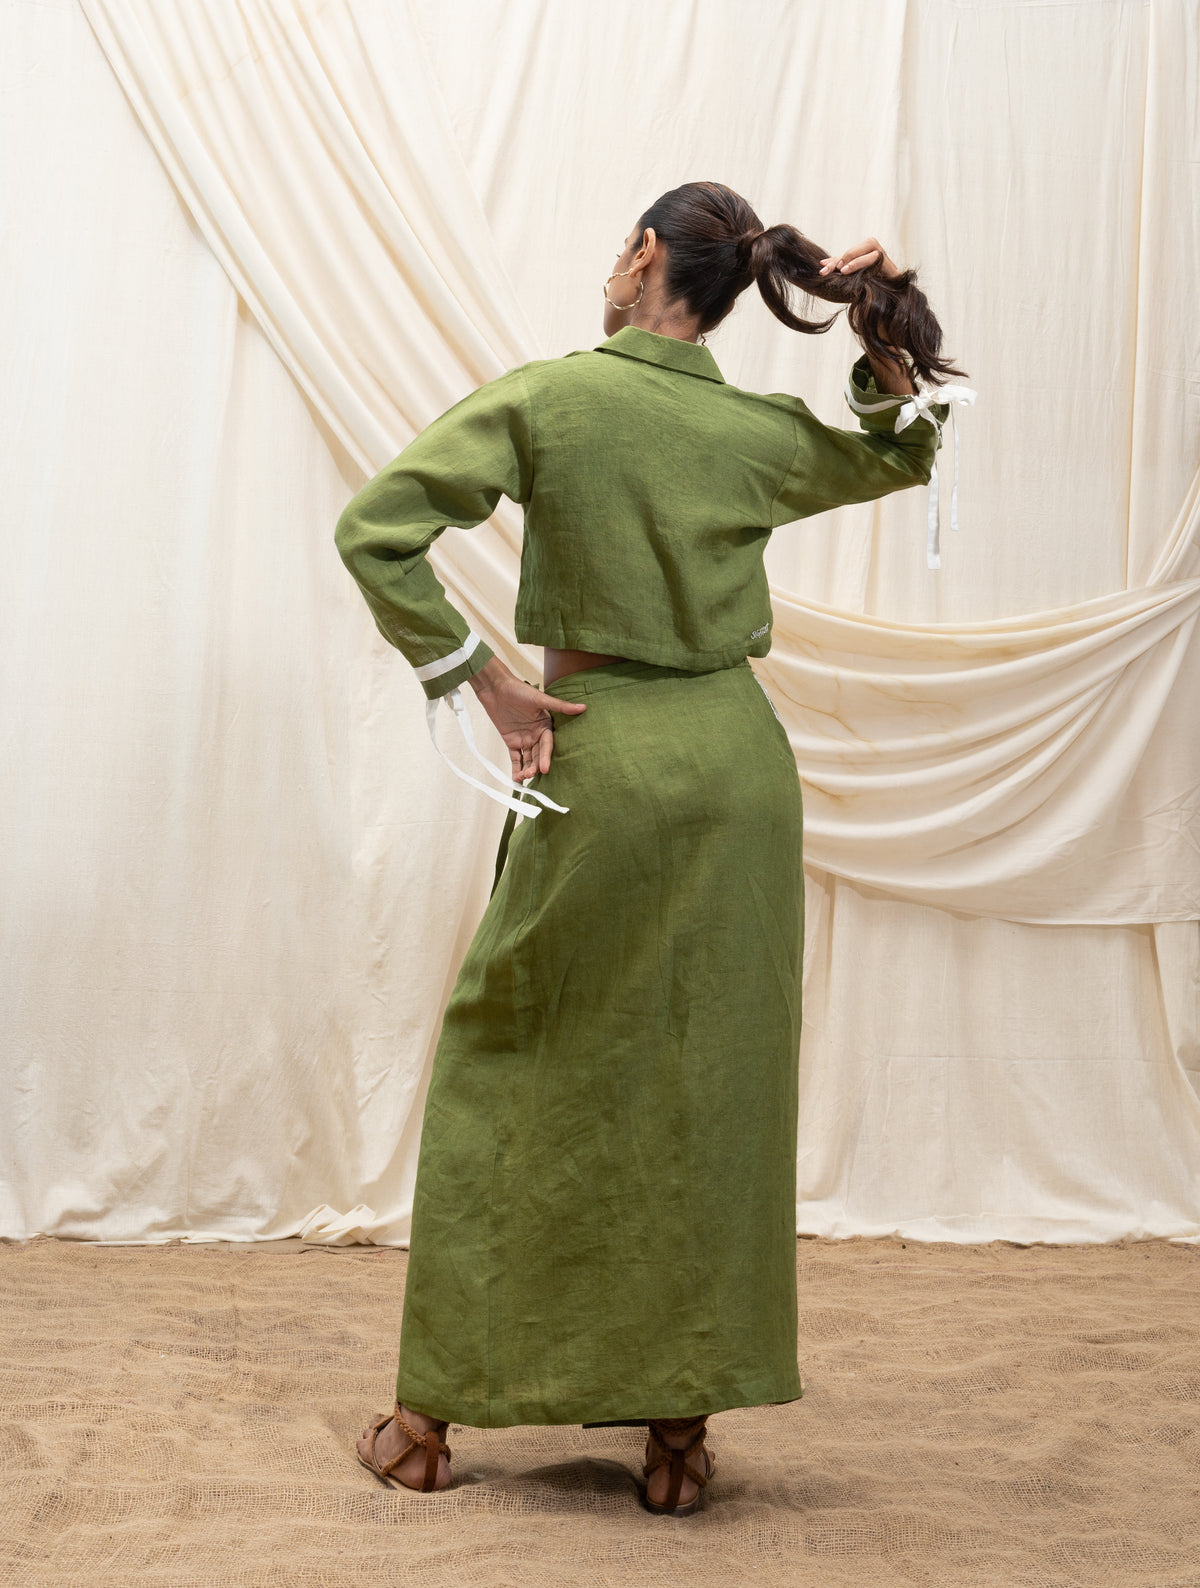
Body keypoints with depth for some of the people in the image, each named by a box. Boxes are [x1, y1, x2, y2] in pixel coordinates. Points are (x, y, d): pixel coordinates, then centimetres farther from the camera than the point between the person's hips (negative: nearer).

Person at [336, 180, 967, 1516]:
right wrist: (882, 337, 9)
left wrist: (482, 679, -7)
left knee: (510, 1070, 10)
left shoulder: (546, 398, -6)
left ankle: (432, 1418, 18)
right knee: (710, 1086, 9)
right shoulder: (758, 432, 4)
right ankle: (679, 1430, 18)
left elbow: (376, 528, -12)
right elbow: (900, 455, 24)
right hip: (738, 761, 3)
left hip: (601, 758, -3)